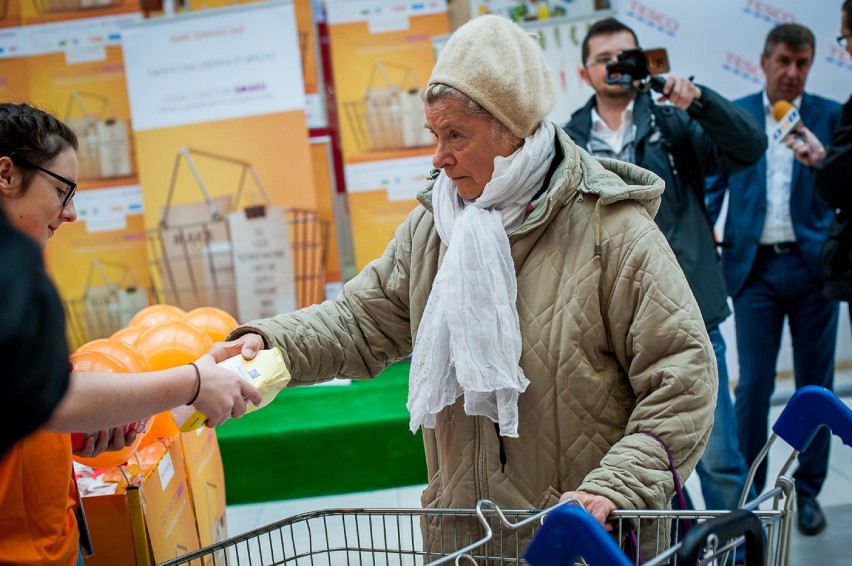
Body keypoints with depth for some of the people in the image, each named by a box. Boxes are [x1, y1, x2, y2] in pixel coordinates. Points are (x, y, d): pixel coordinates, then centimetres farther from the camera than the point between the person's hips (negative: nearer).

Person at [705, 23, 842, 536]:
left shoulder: (830, 116, 6)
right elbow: (712, 186, 7)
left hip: (813, 265, 1)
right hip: (755, 266, -1)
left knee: (815, 383, 7)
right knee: (753, 385, 0)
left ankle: (808, 492, 20)